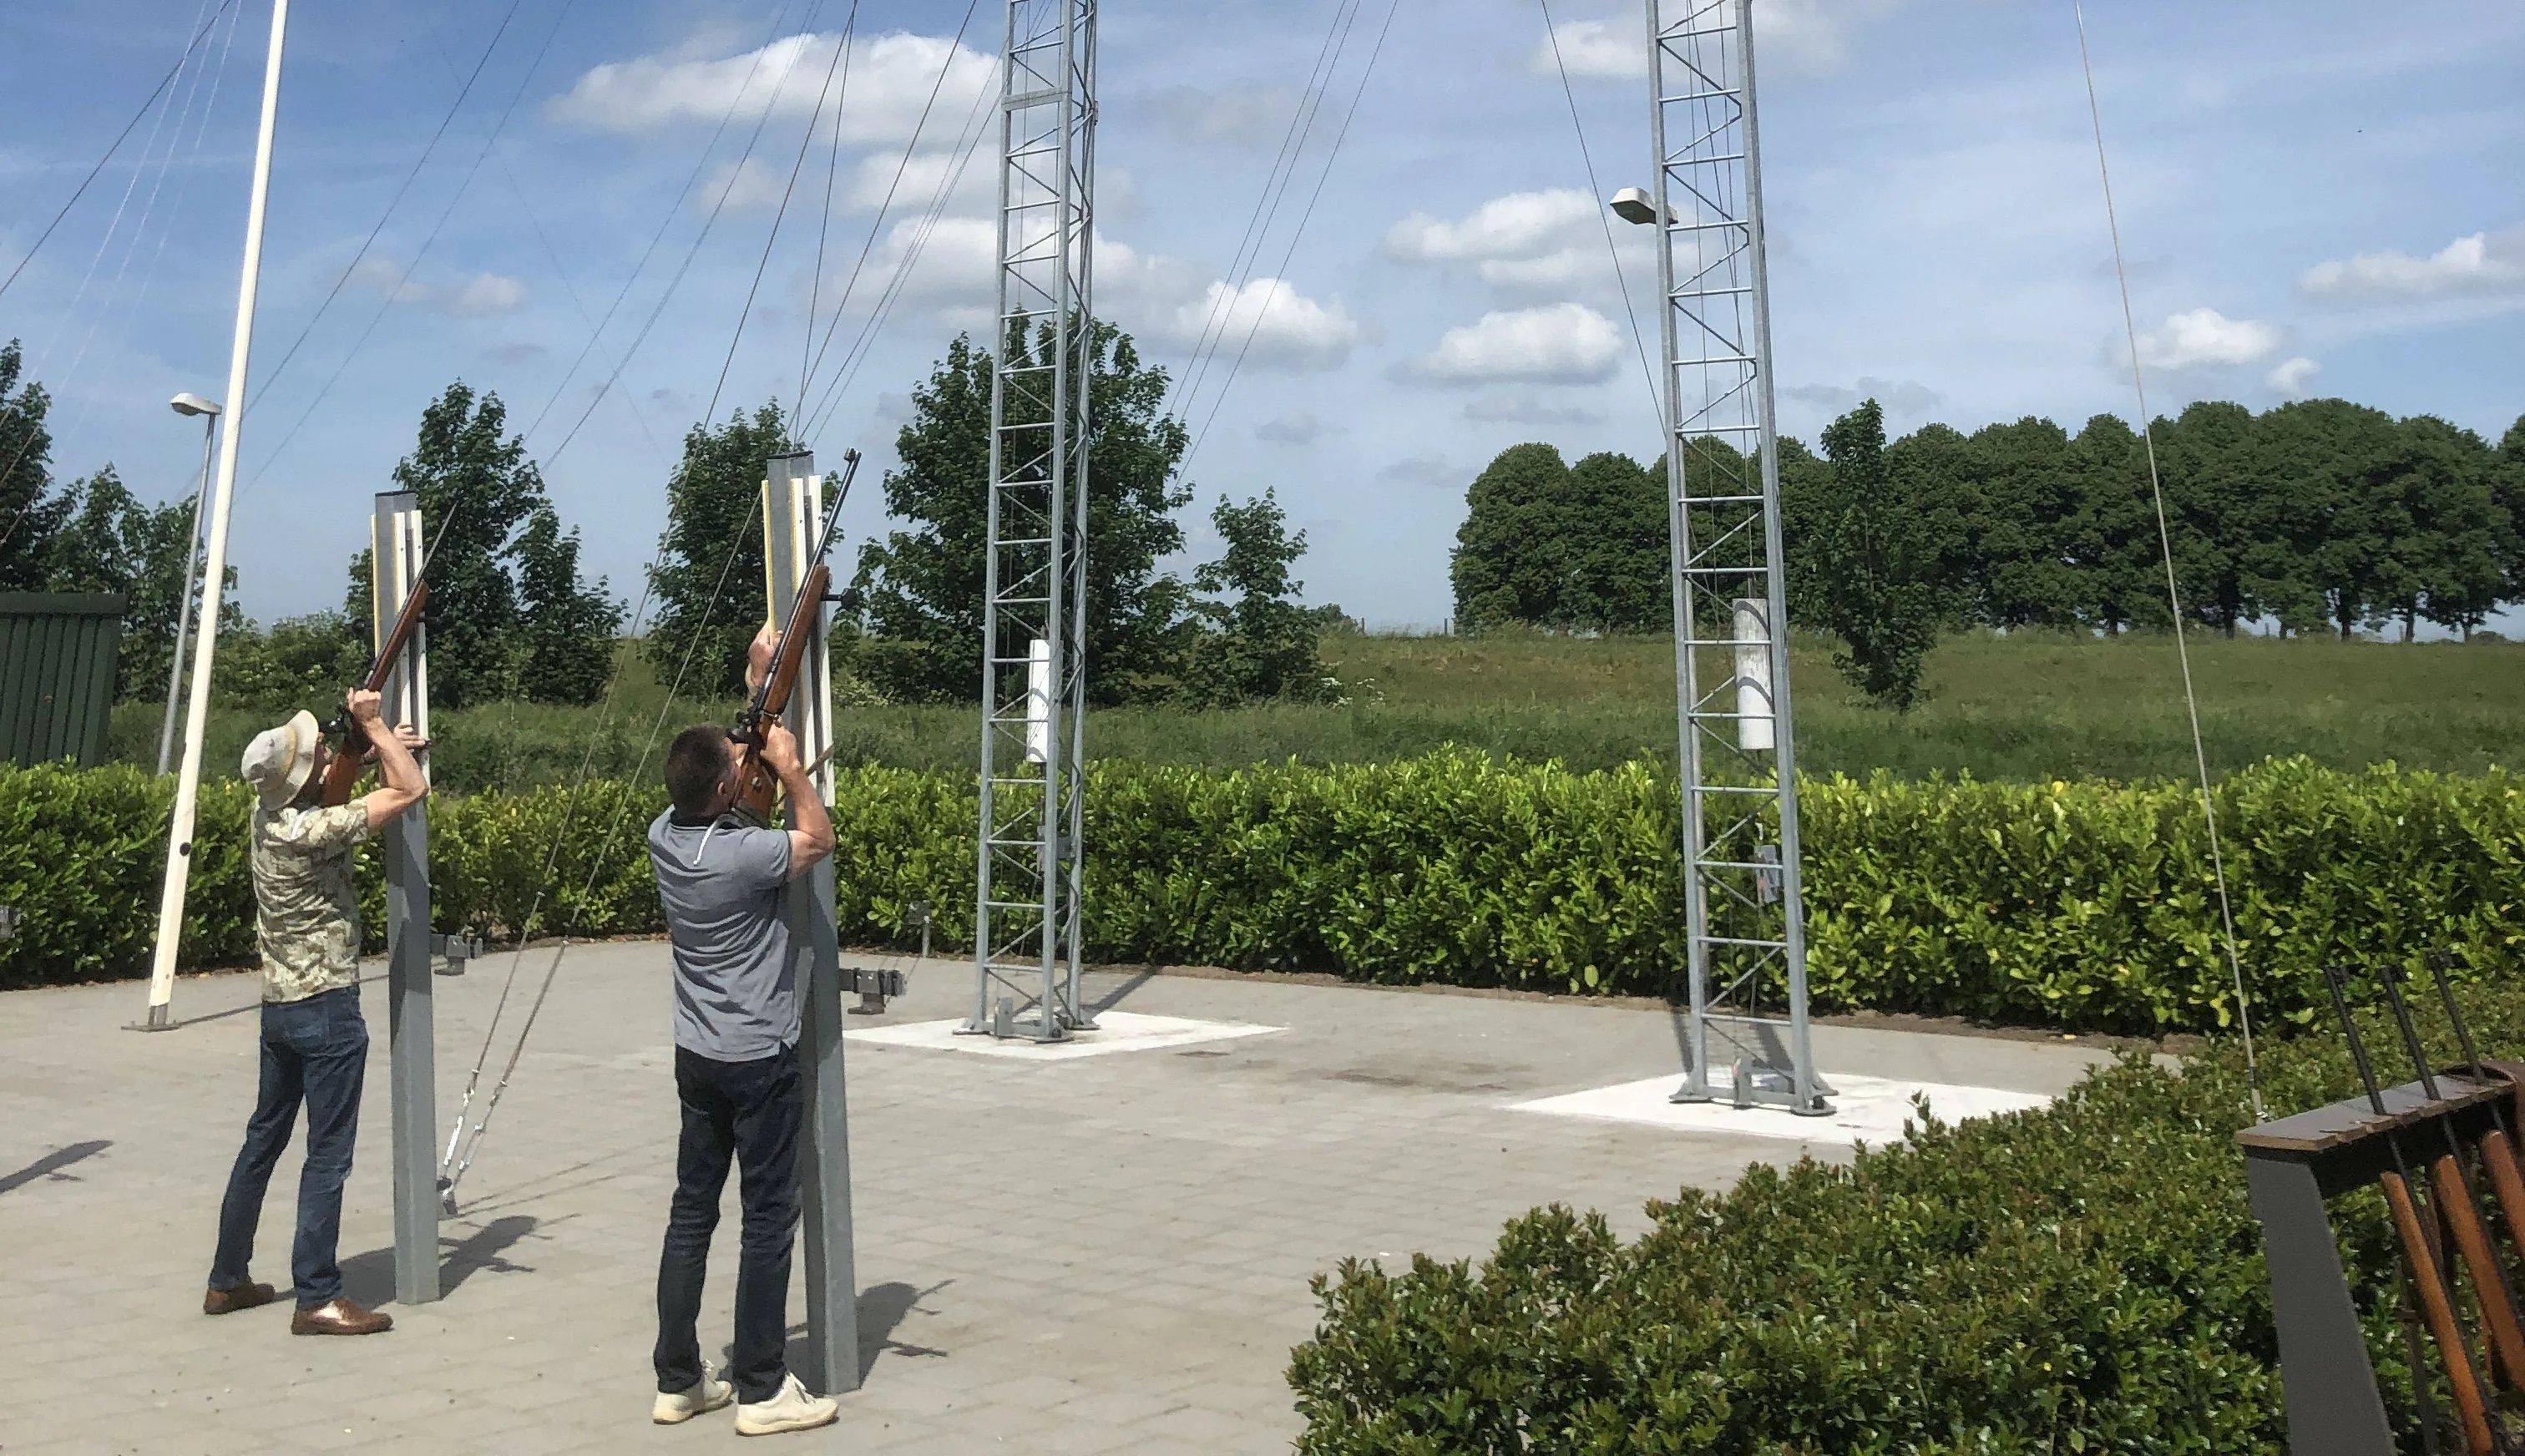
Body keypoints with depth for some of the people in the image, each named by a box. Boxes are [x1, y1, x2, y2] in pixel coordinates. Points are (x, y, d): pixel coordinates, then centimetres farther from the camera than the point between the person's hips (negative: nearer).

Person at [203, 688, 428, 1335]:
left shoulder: (266, 813, 2)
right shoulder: (309, 831, -22)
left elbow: (320, 786, 24)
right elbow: (412, 791, -21)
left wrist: (376, 743, 8)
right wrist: (371, 724, -12)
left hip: (281, 1007, 9)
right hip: (326, 1009, -9)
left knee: (262, 1141, 17)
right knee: (328, 1155, -2)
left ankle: (227, 1279, 26)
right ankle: (317, 1297, 2)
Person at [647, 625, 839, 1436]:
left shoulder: (663, 834, -2)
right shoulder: (742, 855, -23)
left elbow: (730, 753, 15)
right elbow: (819, 838, -2)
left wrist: (757, 681, 17)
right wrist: (792, 768, -2)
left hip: (698, 1057, 8)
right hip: (761, 1062, -7)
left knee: (691, 1214, 12)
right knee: (769, 1221, 1)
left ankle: (678, 1382, 19)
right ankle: (761, 1392, 7)